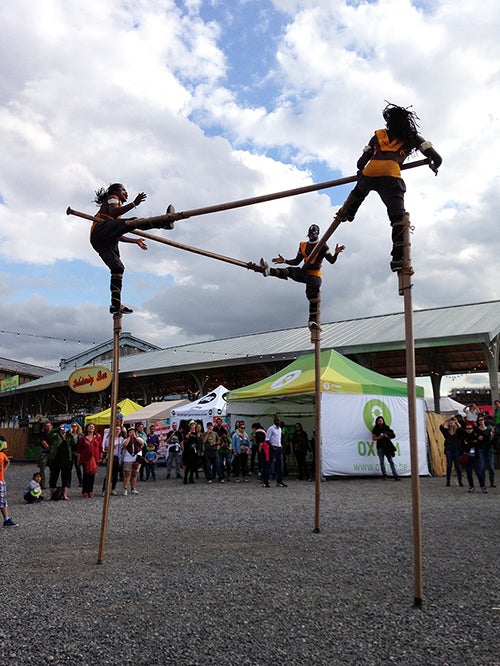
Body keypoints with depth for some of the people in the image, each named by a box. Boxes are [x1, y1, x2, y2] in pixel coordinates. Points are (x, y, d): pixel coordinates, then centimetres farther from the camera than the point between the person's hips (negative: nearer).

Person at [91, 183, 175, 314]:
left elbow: (117, 235, 38)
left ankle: (116, 305, 0)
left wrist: (135, 241, 42)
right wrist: (134, 204, -17)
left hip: (100, 243, 10)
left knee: (117, 268, 5)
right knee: (131, 222, -29)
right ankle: (164, 221, -53)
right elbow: (113, 212, -11)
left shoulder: (116, 203, 40)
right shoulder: (112, 198, 16)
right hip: (101, 230, -10)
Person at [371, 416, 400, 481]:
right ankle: (384, 475, 8)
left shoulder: (386, 428, 7)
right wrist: (379, 437, -13)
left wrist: (387, 435, -9)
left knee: (391, 461, -3)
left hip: (387, 446, 0)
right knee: (382, 462, 1)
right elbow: (373, 438, 4)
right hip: (380, 447, 0)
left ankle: (395, 476, -5)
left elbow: (392, 435, 9)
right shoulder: (375, 429, 4)